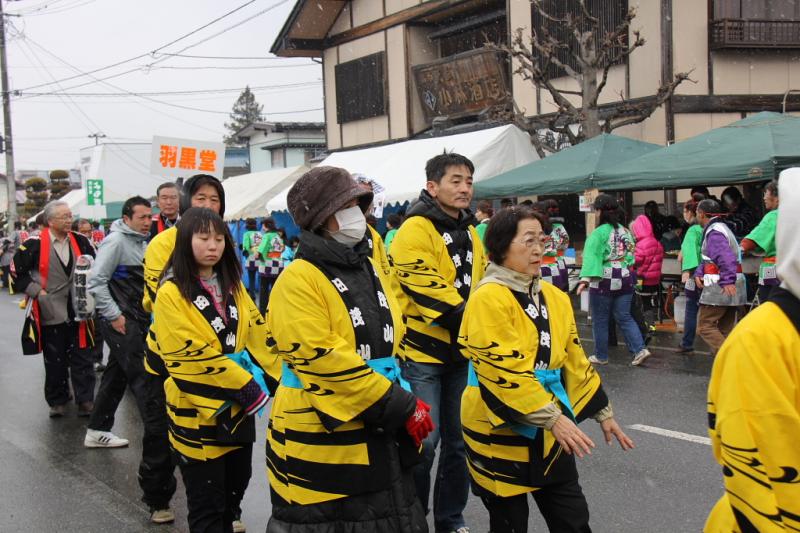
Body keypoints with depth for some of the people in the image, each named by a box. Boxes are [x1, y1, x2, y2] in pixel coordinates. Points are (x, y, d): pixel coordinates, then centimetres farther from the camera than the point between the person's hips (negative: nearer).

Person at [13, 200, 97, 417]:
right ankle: (57, 401, 23)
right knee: (55, 360, 9)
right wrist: (36, 291, -9)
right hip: (51, 313, -2)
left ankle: (85, 400, 9)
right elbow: (17, 272, -3)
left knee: (82, 358, 3)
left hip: (78, 311, 2)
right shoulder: (35, 244, -9)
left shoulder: (80, 242, 3)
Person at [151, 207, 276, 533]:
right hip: (199, 411, -6)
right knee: (206, 503, 2)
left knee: (236, 485, 18)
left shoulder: (232, 285, 9)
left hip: (238, 406, 7)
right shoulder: (171, 293, -13)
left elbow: (257, 335, 8)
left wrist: (280, 382, 0)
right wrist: (248, 387, -18)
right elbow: (195, 355, -19)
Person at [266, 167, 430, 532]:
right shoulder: (299, 281, -15)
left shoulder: (370, 269, 10)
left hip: (381, 437, 8)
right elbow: (323, 361, -23)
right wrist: (401, 408, -20)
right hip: (320, 442, -7)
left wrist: (406, 402, 8)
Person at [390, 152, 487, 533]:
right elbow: (428, 291, -21)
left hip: (462, 352, 8)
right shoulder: (415, 231, -13)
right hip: (423, 353, -7)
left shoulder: (470, 232, 12)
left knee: (458, 440, 13)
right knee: (424, 442, -4)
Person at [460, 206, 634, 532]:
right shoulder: (489, 299, -16)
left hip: (549, 432, 7)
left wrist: (602, 412, 16)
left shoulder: (553, 297, 8)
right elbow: (503, 371, -23)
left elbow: (573, 360, 15)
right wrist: (553, 418, -25)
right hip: (500, 433, -7)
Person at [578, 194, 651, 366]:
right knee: (624, 317, 11)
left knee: (600, 320, 7)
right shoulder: (625, 231, 7)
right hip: (625, 279, 6)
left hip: (603, 281, -6)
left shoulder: (599, 233, -14)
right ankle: (640, 349, -2)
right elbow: (631, 255, 11)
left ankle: (601, 356, 16)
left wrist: (585, 279, -32)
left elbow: (591, 256, -24)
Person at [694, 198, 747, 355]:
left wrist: (727, 281, -38)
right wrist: (699, 273, 2)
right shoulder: (721, 228, 21)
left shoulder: (714, 232, -14)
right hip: (731, 289, 10)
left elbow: (726, 257, -29)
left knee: (705, 326, -7)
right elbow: (707, 258, 19)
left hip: (721, 288, -10)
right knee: (725, 329, 13)